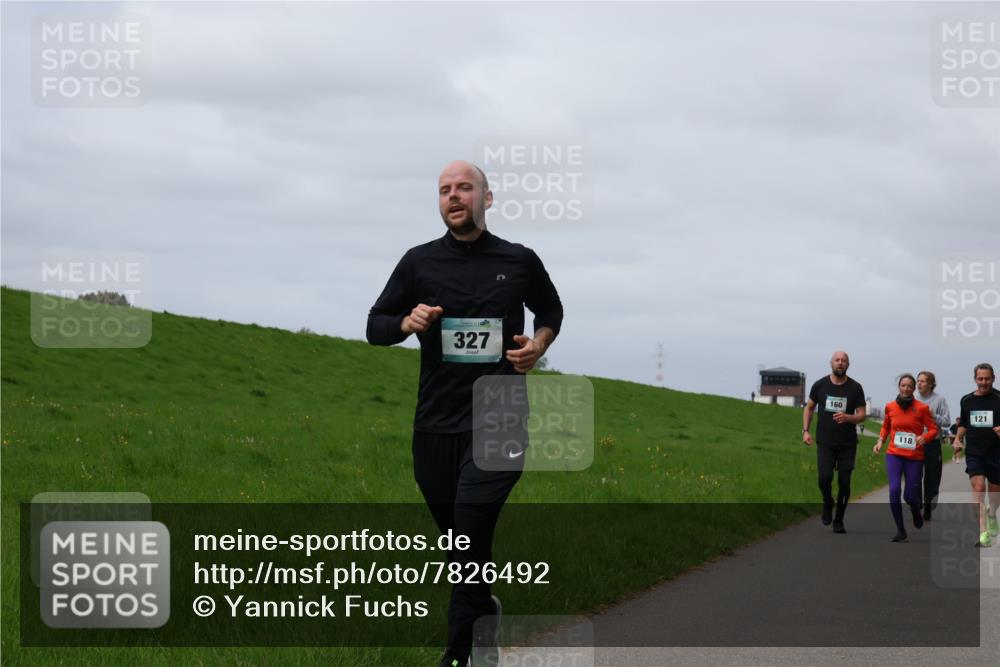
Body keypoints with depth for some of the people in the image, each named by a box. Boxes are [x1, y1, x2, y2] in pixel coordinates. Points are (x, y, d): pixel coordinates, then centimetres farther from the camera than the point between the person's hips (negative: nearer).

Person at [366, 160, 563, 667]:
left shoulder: (520, 262, 3)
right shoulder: (420, 261, 4)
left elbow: (551, 310, 21)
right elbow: (375, 326, 9)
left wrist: (540, 343, 0)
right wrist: (407, 322, -13)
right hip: (435, 425, 3)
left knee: (471, 527, -17)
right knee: (456, 535, 13)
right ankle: (484, 610, 40)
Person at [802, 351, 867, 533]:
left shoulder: (855, 388, 1)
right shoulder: (820, 385, 3)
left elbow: (861, 415, 0)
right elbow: (809, 408, 12)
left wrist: (847, 417, -21)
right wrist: (805, 431, 0)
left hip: (847, 443, 0)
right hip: (825, 442, 0)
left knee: (844, 482, 0)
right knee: (825, 477, -16)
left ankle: (839, 521, 14)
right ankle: (827, 503, 16)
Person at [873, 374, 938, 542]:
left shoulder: (922, 408, -4)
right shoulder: (890, 407, 4)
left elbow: (933, 429, 0)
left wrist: (924, 438, -19)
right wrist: (880, 441, 6)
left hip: (914, 456, -1)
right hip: (894, 454, 1)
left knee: (910, 495, 1)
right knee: (894, 489, -17)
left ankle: (916, 512, 40)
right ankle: (900, 530, -4)